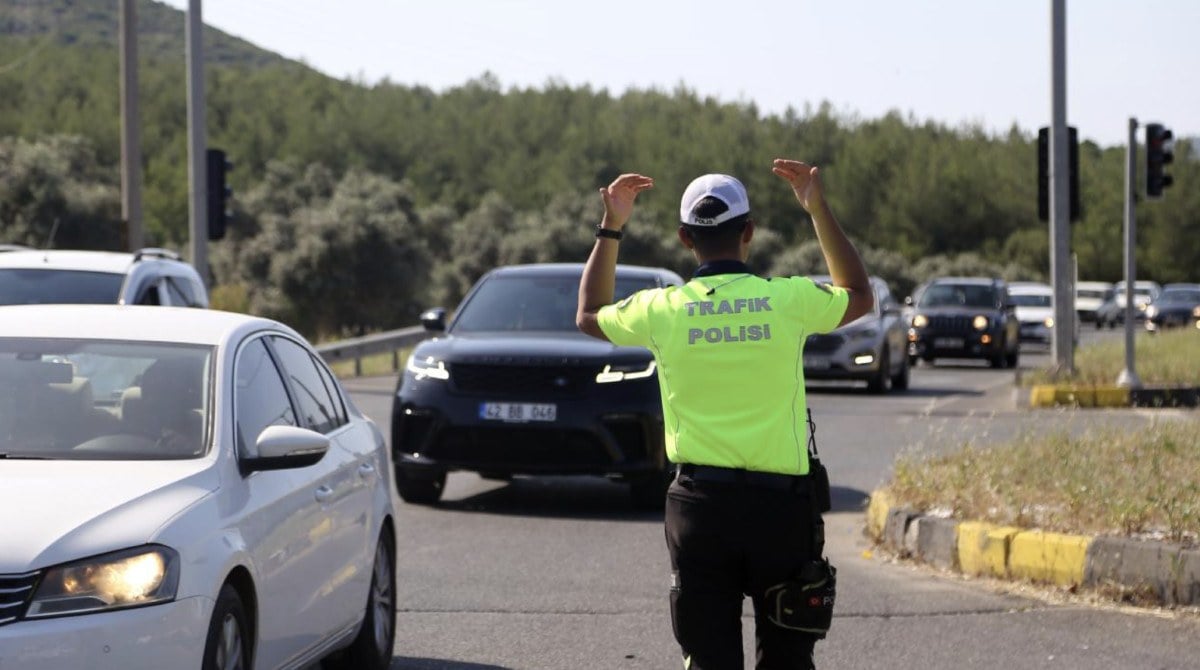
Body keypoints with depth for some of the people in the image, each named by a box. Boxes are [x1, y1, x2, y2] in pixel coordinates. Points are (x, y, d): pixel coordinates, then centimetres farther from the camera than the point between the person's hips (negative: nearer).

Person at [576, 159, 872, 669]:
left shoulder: (663, 310, -4)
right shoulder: (789, 301, -5)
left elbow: (589, 315, 19)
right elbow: (860, 296, 18)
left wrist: (611, 228, 23)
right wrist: (819, 210, 21)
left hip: (700, 505, 0)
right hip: (781, 502, 0)